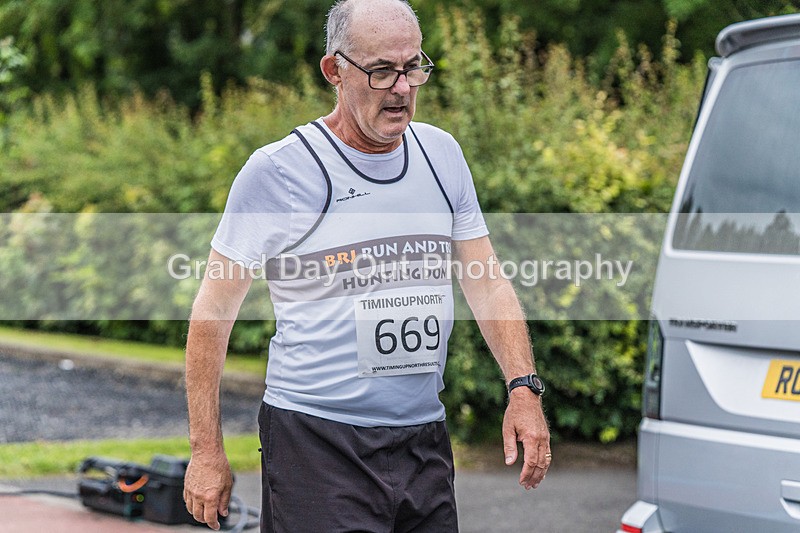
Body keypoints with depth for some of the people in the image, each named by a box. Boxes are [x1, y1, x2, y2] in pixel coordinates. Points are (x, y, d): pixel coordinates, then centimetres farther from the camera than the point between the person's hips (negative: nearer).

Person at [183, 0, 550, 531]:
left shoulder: (441, 154, 8)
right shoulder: (279, 170, -8)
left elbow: (488, 283, 12)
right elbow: (214, 311, -4)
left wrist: (524, 388, -3)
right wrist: (207, 452, -6)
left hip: (424, 441, 5)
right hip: (317, 443, -5)